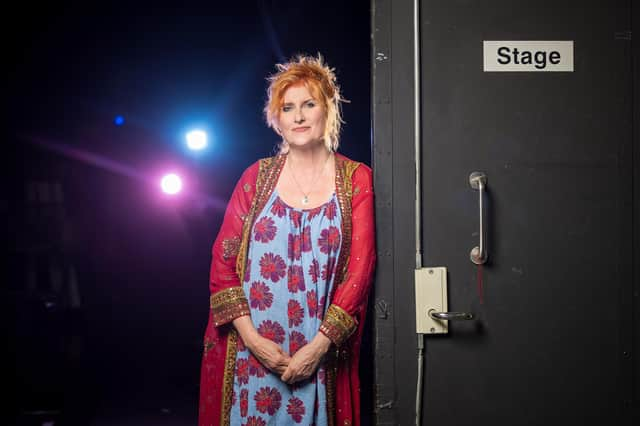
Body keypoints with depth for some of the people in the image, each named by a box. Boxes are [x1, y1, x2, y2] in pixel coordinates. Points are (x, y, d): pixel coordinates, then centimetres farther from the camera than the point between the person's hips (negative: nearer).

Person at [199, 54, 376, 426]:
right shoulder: (257, 177, 4)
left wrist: (320, 345, -11)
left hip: (321, 353, -1)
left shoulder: (356, 179, 1)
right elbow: (222, 261, 1)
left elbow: (361, 267, -4)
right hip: (251, 352, 1)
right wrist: (251, 338, -10)